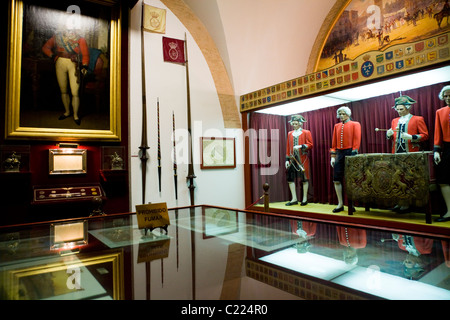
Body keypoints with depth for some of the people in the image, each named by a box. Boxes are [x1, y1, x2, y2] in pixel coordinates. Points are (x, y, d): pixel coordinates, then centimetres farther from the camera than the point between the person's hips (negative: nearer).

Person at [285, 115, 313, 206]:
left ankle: (305, 199, 11)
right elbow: (288, 147, 13)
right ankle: (294, 199, 8)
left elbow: (310, 145, -3)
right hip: (292, 158, 4)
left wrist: (300, 146, -18)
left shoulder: (306, 132, 3)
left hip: (302, 158, -4)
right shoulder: (290, 134, 15)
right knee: (290, 177, -1)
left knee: (304, 178, 0)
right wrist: (287, 159, 8)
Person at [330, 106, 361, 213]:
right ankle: (340, 204, 9)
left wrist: (353, 154, -12)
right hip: (339, 154, 4)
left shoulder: (355, 124, 4)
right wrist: (333, 156, 7)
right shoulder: (337, 126, 15)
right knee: (337, 180, -1)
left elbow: (357, 140, -4)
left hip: (350, 153, -4)